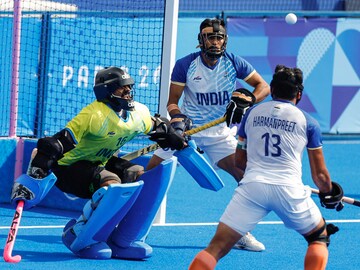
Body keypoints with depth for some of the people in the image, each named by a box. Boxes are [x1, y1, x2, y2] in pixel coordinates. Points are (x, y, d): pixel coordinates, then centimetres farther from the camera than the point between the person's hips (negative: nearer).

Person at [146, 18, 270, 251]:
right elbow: (172, 101, -4)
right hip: (187, 128, -1)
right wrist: (178, 117, -25)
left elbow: (264, 86, -1)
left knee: (245, 175, -11)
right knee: (148, 174, -9)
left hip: (220, 133, 1)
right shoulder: (185, 65, -9)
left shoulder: (234, 63, -6)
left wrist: (247, 101, -20)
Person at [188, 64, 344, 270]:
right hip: (290, 189, -1)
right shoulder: (308, 122, 9)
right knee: (320, 238, 23)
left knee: (217, 247, -1)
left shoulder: (252, 113, 16)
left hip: (251, 186, 1)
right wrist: (330, 194, 33)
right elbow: (320, 175, 12)